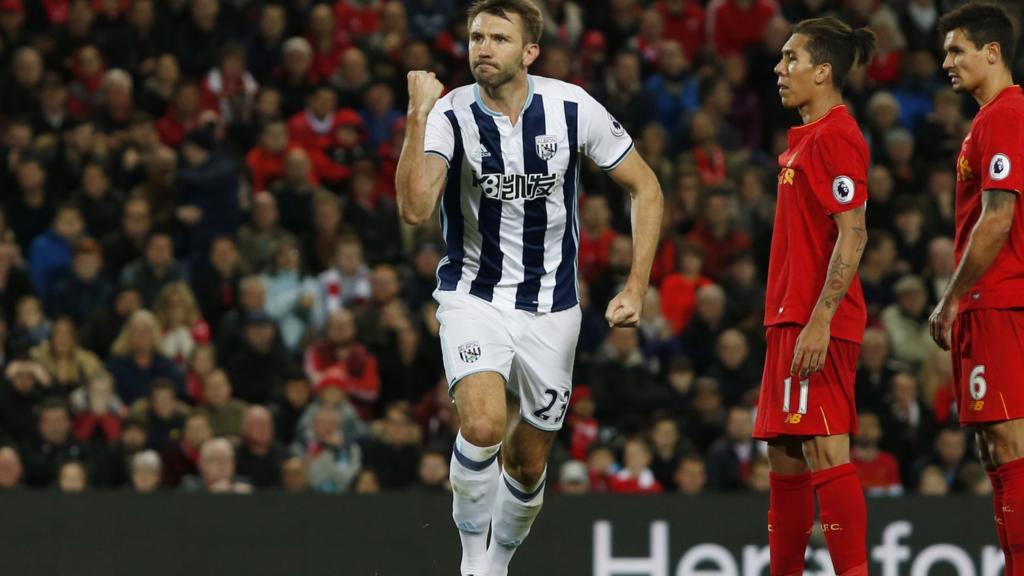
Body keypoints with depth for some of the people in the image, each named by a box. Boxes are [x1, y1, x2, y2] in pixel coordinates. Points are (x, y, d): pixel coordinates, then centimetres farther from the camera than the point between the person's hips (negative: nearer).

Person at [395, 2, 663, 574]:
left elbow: (646, 188, 1)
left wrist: (637, 288, -4)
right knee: (484, 423, -27)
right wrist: (419, 115, -34)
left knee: (528, 461, 8)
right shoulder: (449, 116, -14)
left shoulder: (572, 108, -10)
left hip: (552, 307, 2)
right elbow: (415, 208, -30)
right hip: (473, 295, -2)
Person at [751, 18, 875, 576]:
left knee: (825, 452, -13)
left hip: (817, 325, -10)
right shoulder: (805, 137, 18)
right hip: (790, 319, 10)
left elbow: (852, 236, -19)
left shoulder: (835, 137, -12)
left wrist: (820, 320, -23)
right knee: (784, 455, 12)